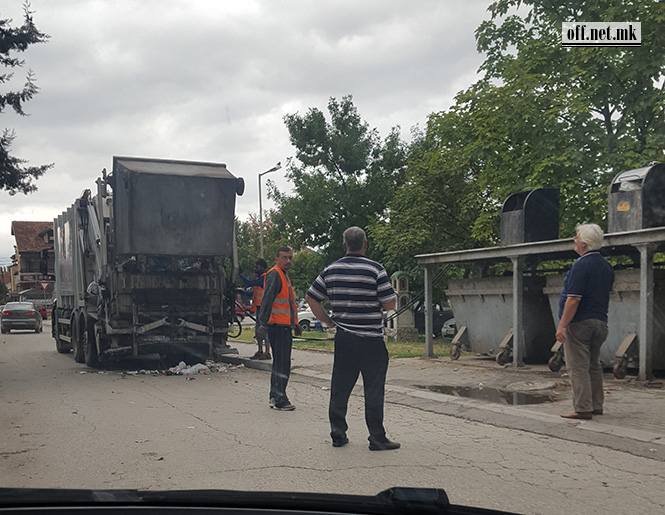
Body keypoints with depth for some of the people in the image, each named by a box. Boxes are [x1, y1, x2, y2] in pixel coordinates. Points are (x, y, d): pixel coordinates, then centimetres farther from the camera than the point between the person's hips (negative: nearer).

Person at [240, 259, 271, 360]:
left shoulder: (264, 278, -14)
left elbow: (249, 283, -21)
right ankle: (260, 351, 18)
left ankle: (267, 352, -6)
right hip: (259, 308, 10)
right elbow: (254, 293, 20)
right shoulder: (260, 278, 18)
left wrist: (241, 274, -9)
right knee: (258, 330, 12)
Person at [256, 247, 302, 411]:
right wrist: (263, 324, -29)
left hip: (284, 326, 11)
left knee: (279, 363, 16)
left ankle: (275, 397, 24)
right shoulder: (274, 275, -12)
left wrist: (294, 324, 31)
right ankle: (279, 400, -4)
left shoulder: (284, 276, 20)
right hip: (278, 327, -11)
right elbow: (267, 300, -22)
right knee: (283, 364, -8)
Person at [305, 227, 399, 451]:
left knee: (340, 388, 12)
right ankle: (377, 438, 6)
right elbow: (389, 304, -10)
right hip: (371, 340, -4)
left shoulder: (330, 270, 4)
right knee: (374, 389, 2)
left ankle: (338, 434, 18)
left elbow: (311, 298, 8)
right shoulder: (375, 269, -10)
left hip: (343, 338, 4)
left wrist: (328, 321, 16)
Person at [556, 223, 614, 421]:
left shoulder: (581, 265, -16)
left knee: (578, 367, -5)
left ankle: (583, 409, -5)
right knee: (594, 366, 16)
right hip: (600, 322, 9)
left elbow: (573, 299, -21)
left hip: (579, 323, -9)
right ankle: (597, 406, 21)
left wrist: (562, 325, -19)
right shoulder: (606, 265, 12)